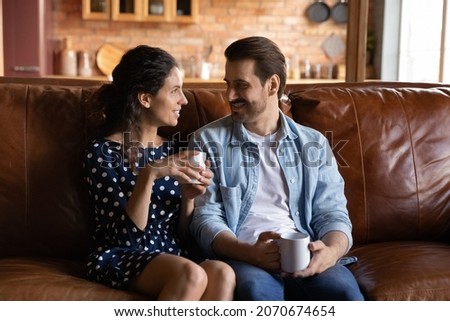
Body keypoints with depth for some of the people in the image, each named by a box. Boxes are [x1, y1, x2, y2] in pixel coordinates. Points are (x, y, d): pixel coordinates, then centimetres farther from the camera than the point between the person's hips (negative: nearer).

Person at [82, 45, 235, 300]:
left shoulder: (173, 148, 12)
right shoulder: (102, 152, -5)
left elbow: (182, 237, 12)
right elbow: (126, 234, -14)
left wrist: (189, 197, -7)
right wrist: (149, 175, -25)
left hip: (171, 255, 5)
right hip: (121, 258, -5)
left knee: (223, 274, -28)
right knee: (192, 275, -34)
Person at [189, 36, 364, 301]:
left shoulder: (313, 144, 16)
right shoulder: (208, 141, 10)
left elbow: (332, 213, 10)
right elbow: (206, 218, 1)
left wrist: (331, 251, -14)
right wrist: (250, 252, -18)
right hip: (242, 257, -1)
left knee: (344, 290, -31)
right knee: (257, 290, -37)